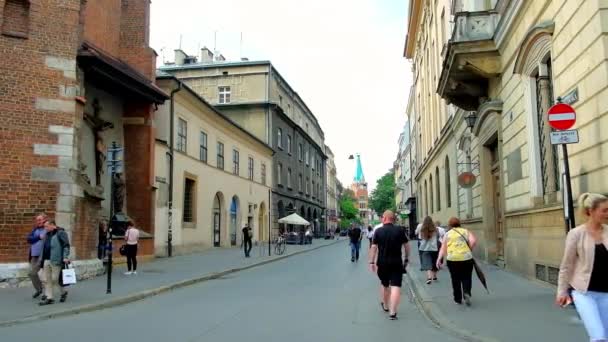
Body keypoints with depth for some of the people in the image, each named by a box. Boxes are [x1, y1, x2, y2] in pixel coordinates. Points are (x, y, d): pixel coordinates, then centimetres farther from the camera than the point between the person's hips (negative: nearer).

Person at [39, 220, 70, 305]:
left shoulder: (60, 233, -8)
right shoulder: (47, 234, 17)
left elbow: (66, 245, -13)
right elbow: (44, 248, 23)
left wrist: (65, 257, -19)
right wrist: (42, 259, 20)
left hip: (56, 261, -8)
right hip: (47, 260, 8)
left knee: (54, 279, -4)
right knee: (48, 280, 7)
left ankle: (63, 292, 17)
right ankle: (49, 298, 12)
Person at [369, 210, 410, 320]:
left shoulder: (378, 231, -4)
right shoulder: (399, 230, -2)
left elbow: (374, 247, -6)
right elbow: (406, 246, 1)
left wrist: (372, 262, -1)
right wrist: (406, 259, 13)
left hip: (382, 263, 1)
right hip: (397, 263, -1)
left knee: (384, 284, 21)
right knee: (396, 287, -4)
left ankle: (385, 306, 38)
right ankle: (392, 312, -12)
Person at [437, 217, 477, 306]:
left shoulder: (447, 234, 10)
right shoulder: (466, 231, 11)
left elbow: (443, 248, 1)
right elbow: (473, 241, -6)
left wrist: (439, 259, -1)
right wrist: (469, 250, 7)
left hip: (453, 259, 0)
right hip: (466, 258, 0)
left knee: (456, 280, 13)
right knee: (466, 278, 11)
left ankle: (458, 299, 19)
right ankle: (467, 293, -12)